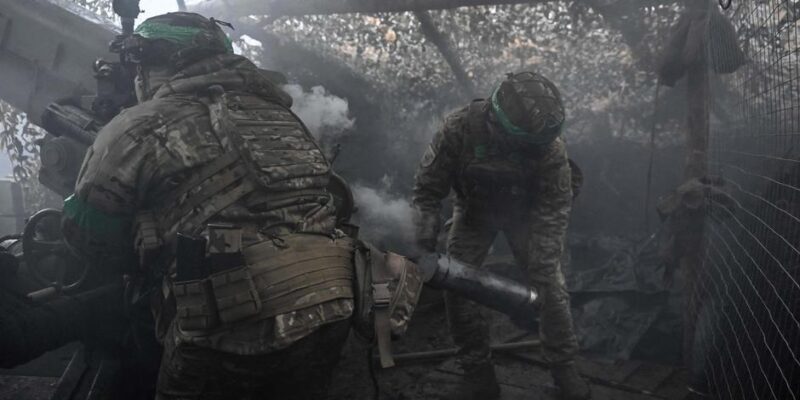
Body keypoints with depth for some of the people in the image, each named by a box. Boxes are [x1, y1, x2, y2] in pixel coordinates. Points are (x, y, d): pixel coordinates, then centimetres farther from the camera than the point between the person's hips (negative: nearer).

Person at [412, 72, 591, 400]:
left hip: (526, 213, 0)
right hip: (474, 211, 1)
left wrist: (539, 276, -29)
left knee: (552, 287, -7)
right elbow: (427, 189, -20)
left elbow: (553, 213, -24)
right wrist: (424, 244, -24)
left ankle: (564, 368, 14)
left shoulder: (549, 147, -32)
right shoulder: (459, 129, -33)